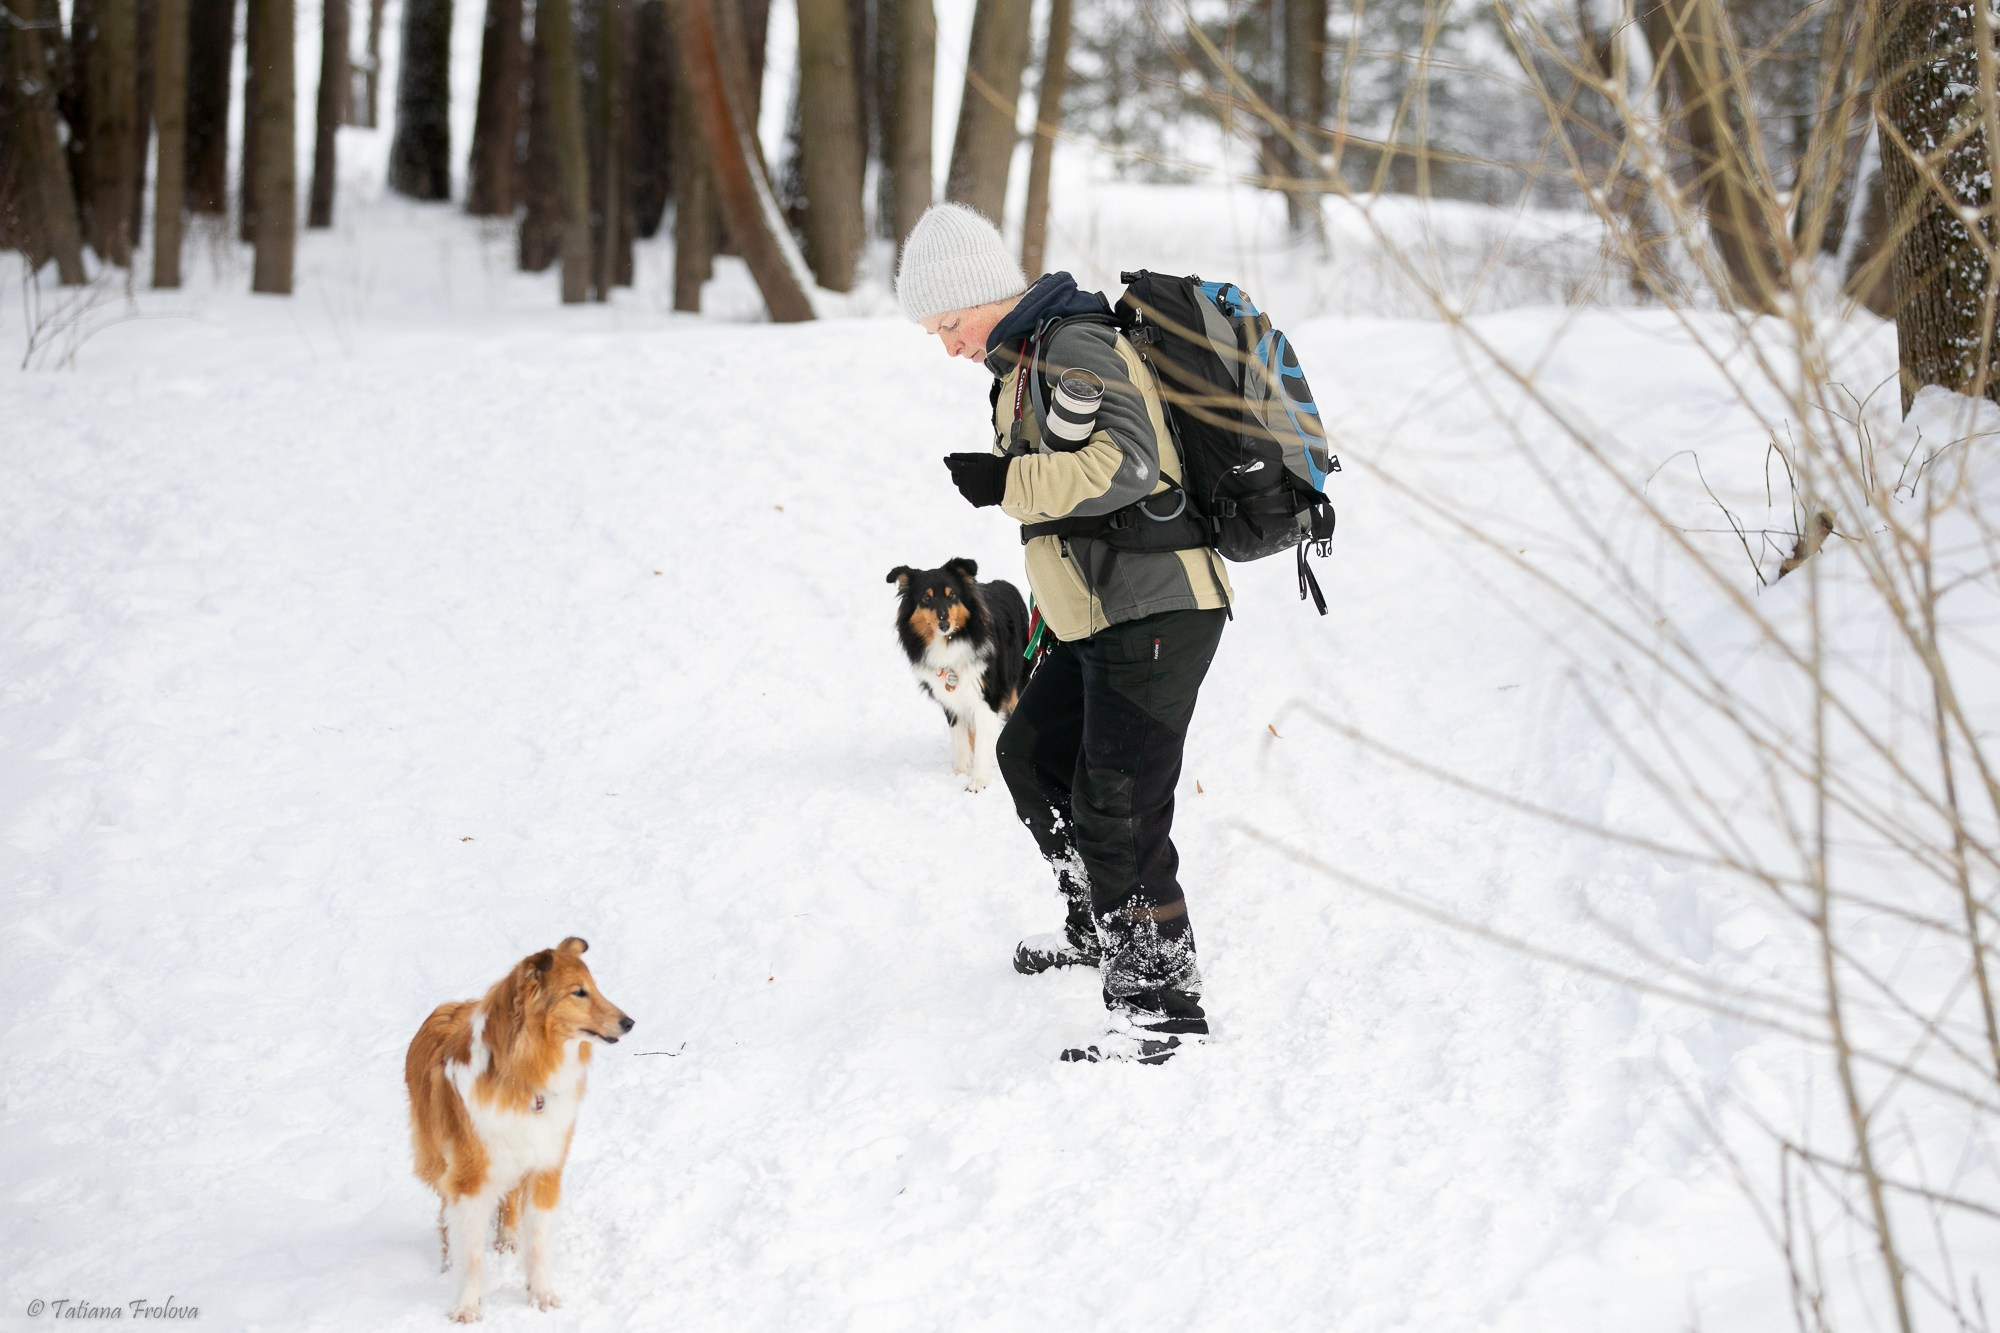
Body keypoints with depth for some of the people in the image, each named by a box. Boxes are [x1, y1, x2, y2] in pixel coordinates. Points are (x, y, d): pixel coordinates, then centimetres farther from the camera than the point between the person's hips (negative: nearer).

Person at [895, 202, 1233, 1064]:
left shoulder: (1073, 347, -16)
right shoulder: (1029, 358, 16)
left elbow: (1125, 461, -31)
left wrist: (1006, 483, -25)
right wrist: (1052, 606, 27)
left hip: (1154, 614, -11)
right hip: (1096, 619, 11)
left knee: (1115, 807, -12)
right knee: (1031, 755, 25)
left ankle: (1163, 1000, -5)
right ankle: (1100, 928, 41)